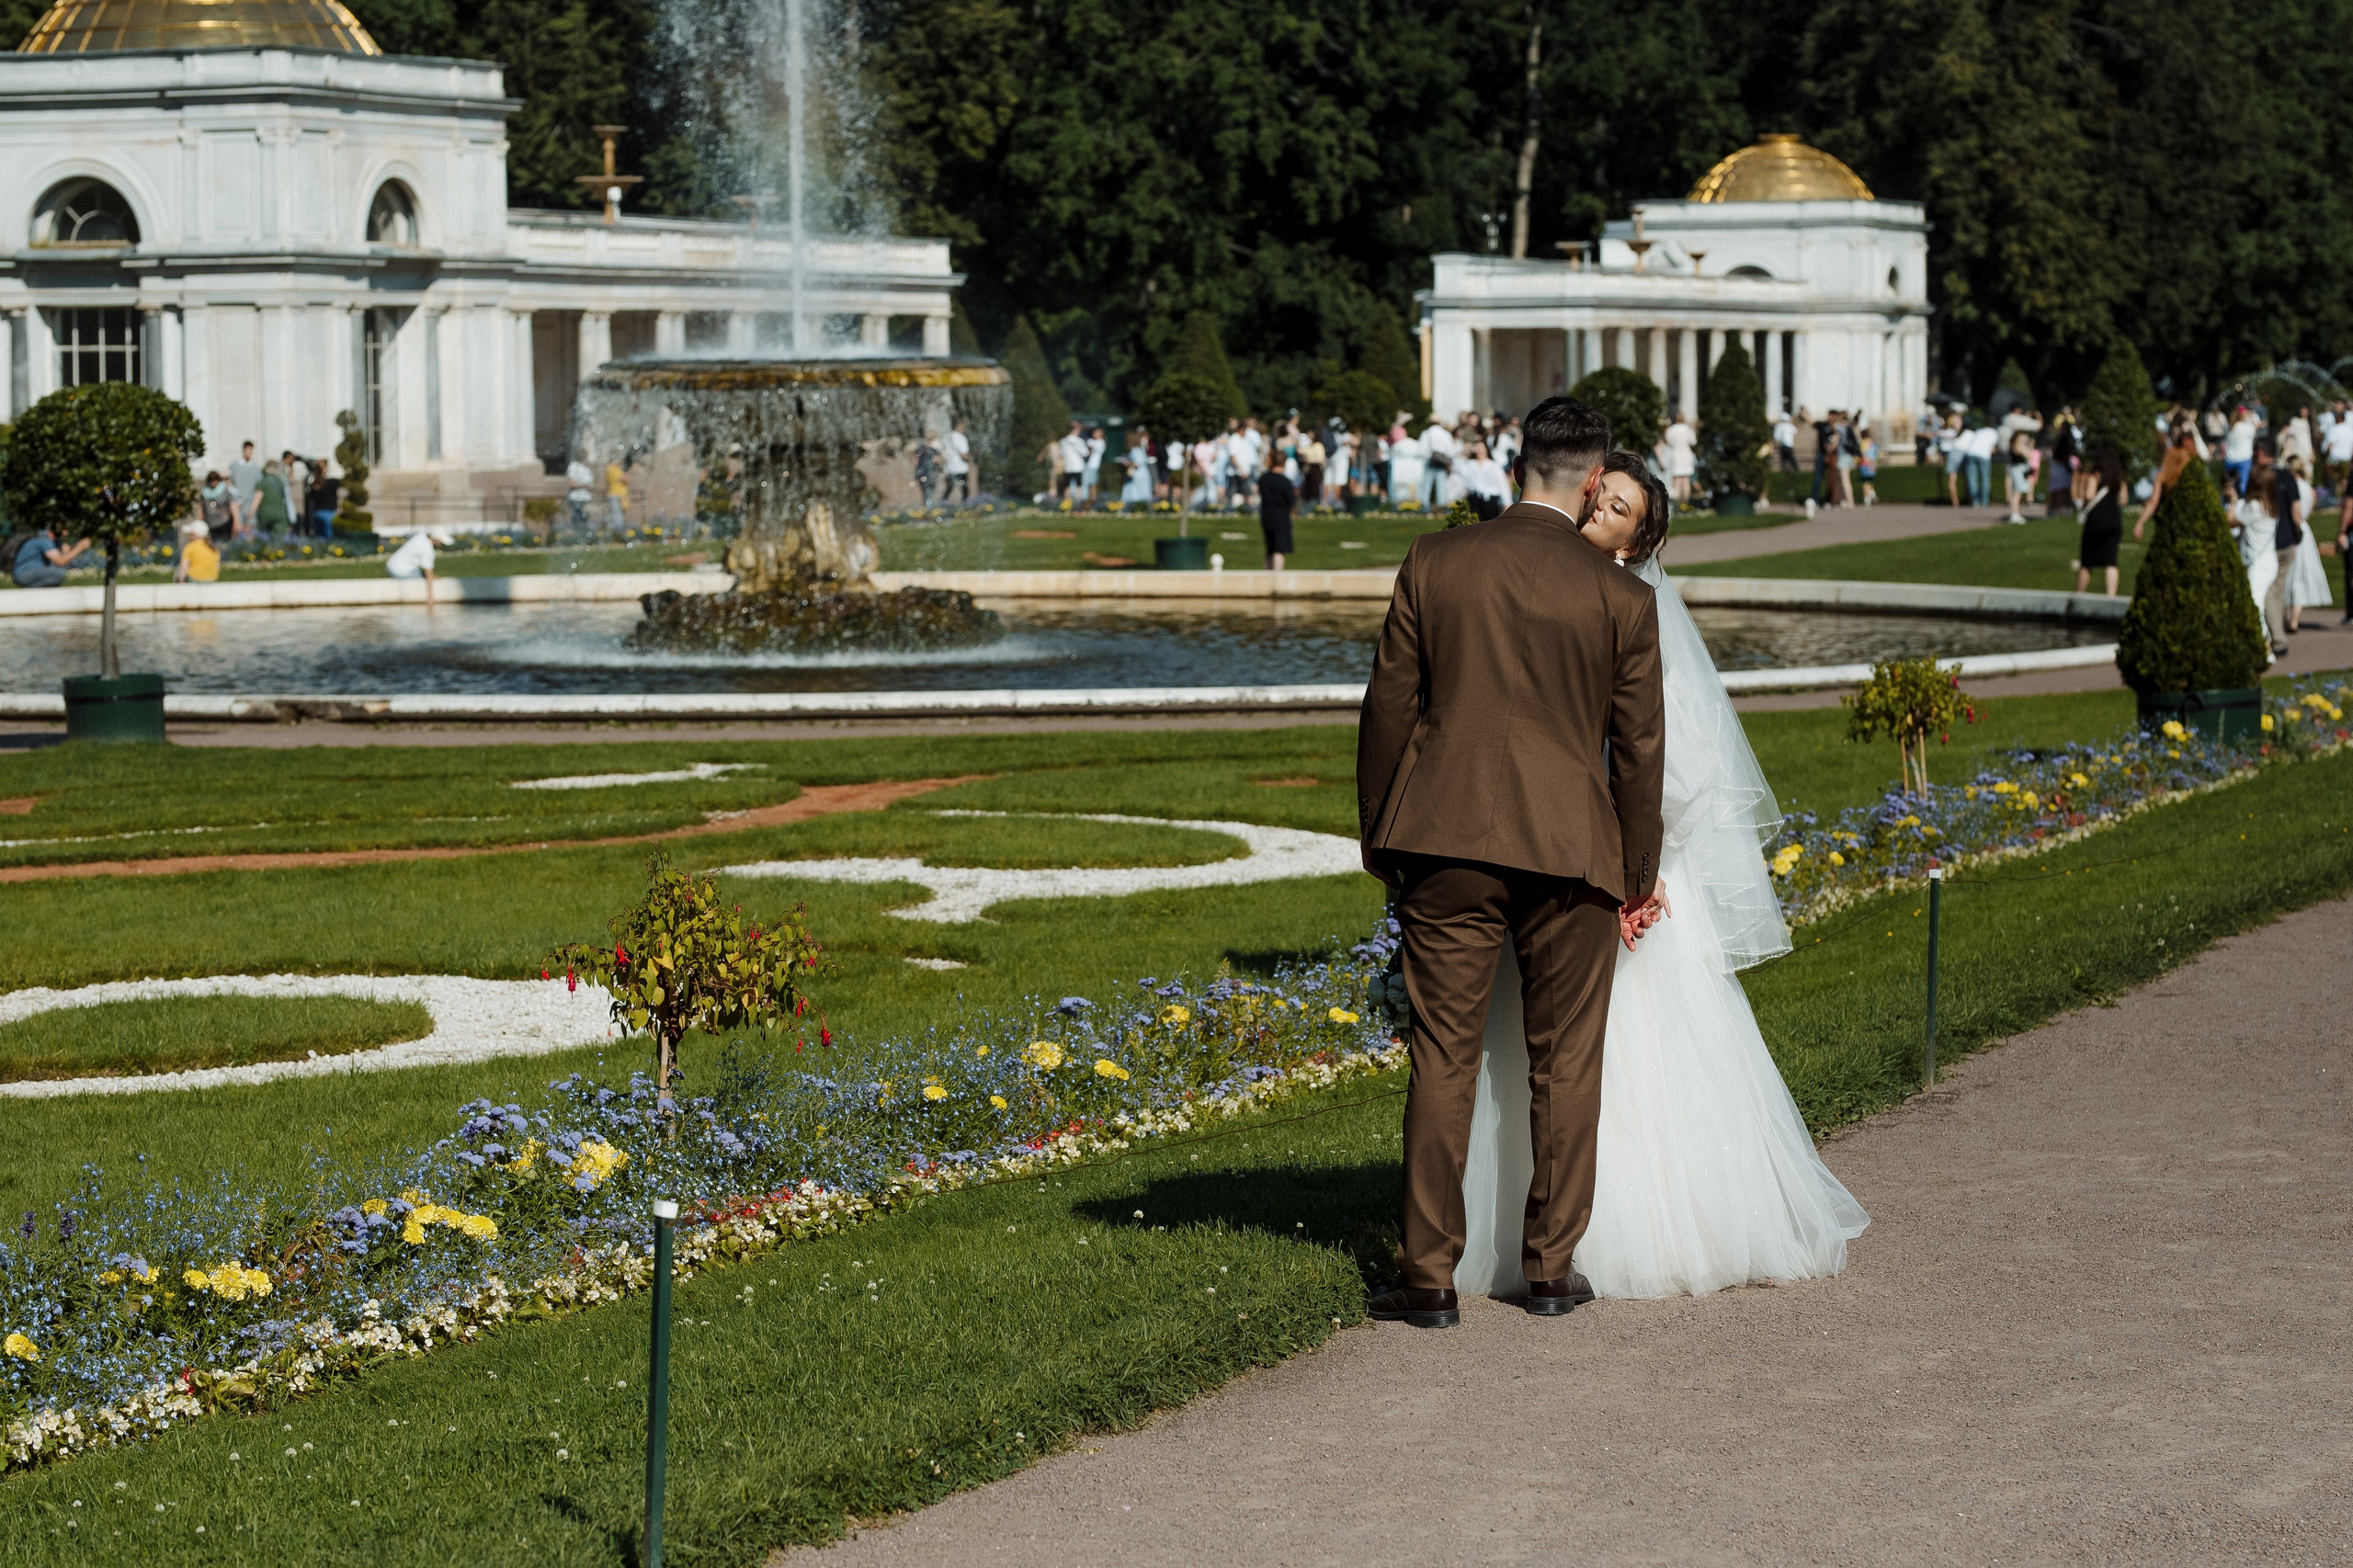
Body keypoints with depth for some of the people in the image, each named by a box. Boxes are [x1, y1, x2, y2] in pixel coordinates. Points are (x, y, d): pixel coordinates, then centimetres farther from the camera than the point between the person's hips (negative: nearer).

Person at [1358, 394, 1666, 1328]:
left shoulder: (1433, 564, -2)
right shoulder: (1623, 600, -4)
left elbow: (1388, 709, 3)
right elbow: (1638, 750, 3)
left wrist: (1379, 838, 14)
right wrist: (1636, 878, 14)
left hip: (1445, 843, 1)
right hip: (1570, 850, -1)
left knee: (1443, 1060, 5)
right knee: (1564, 1066, 11)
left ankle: (1429, 1278, 6)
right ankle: (1551, 1268, 17)